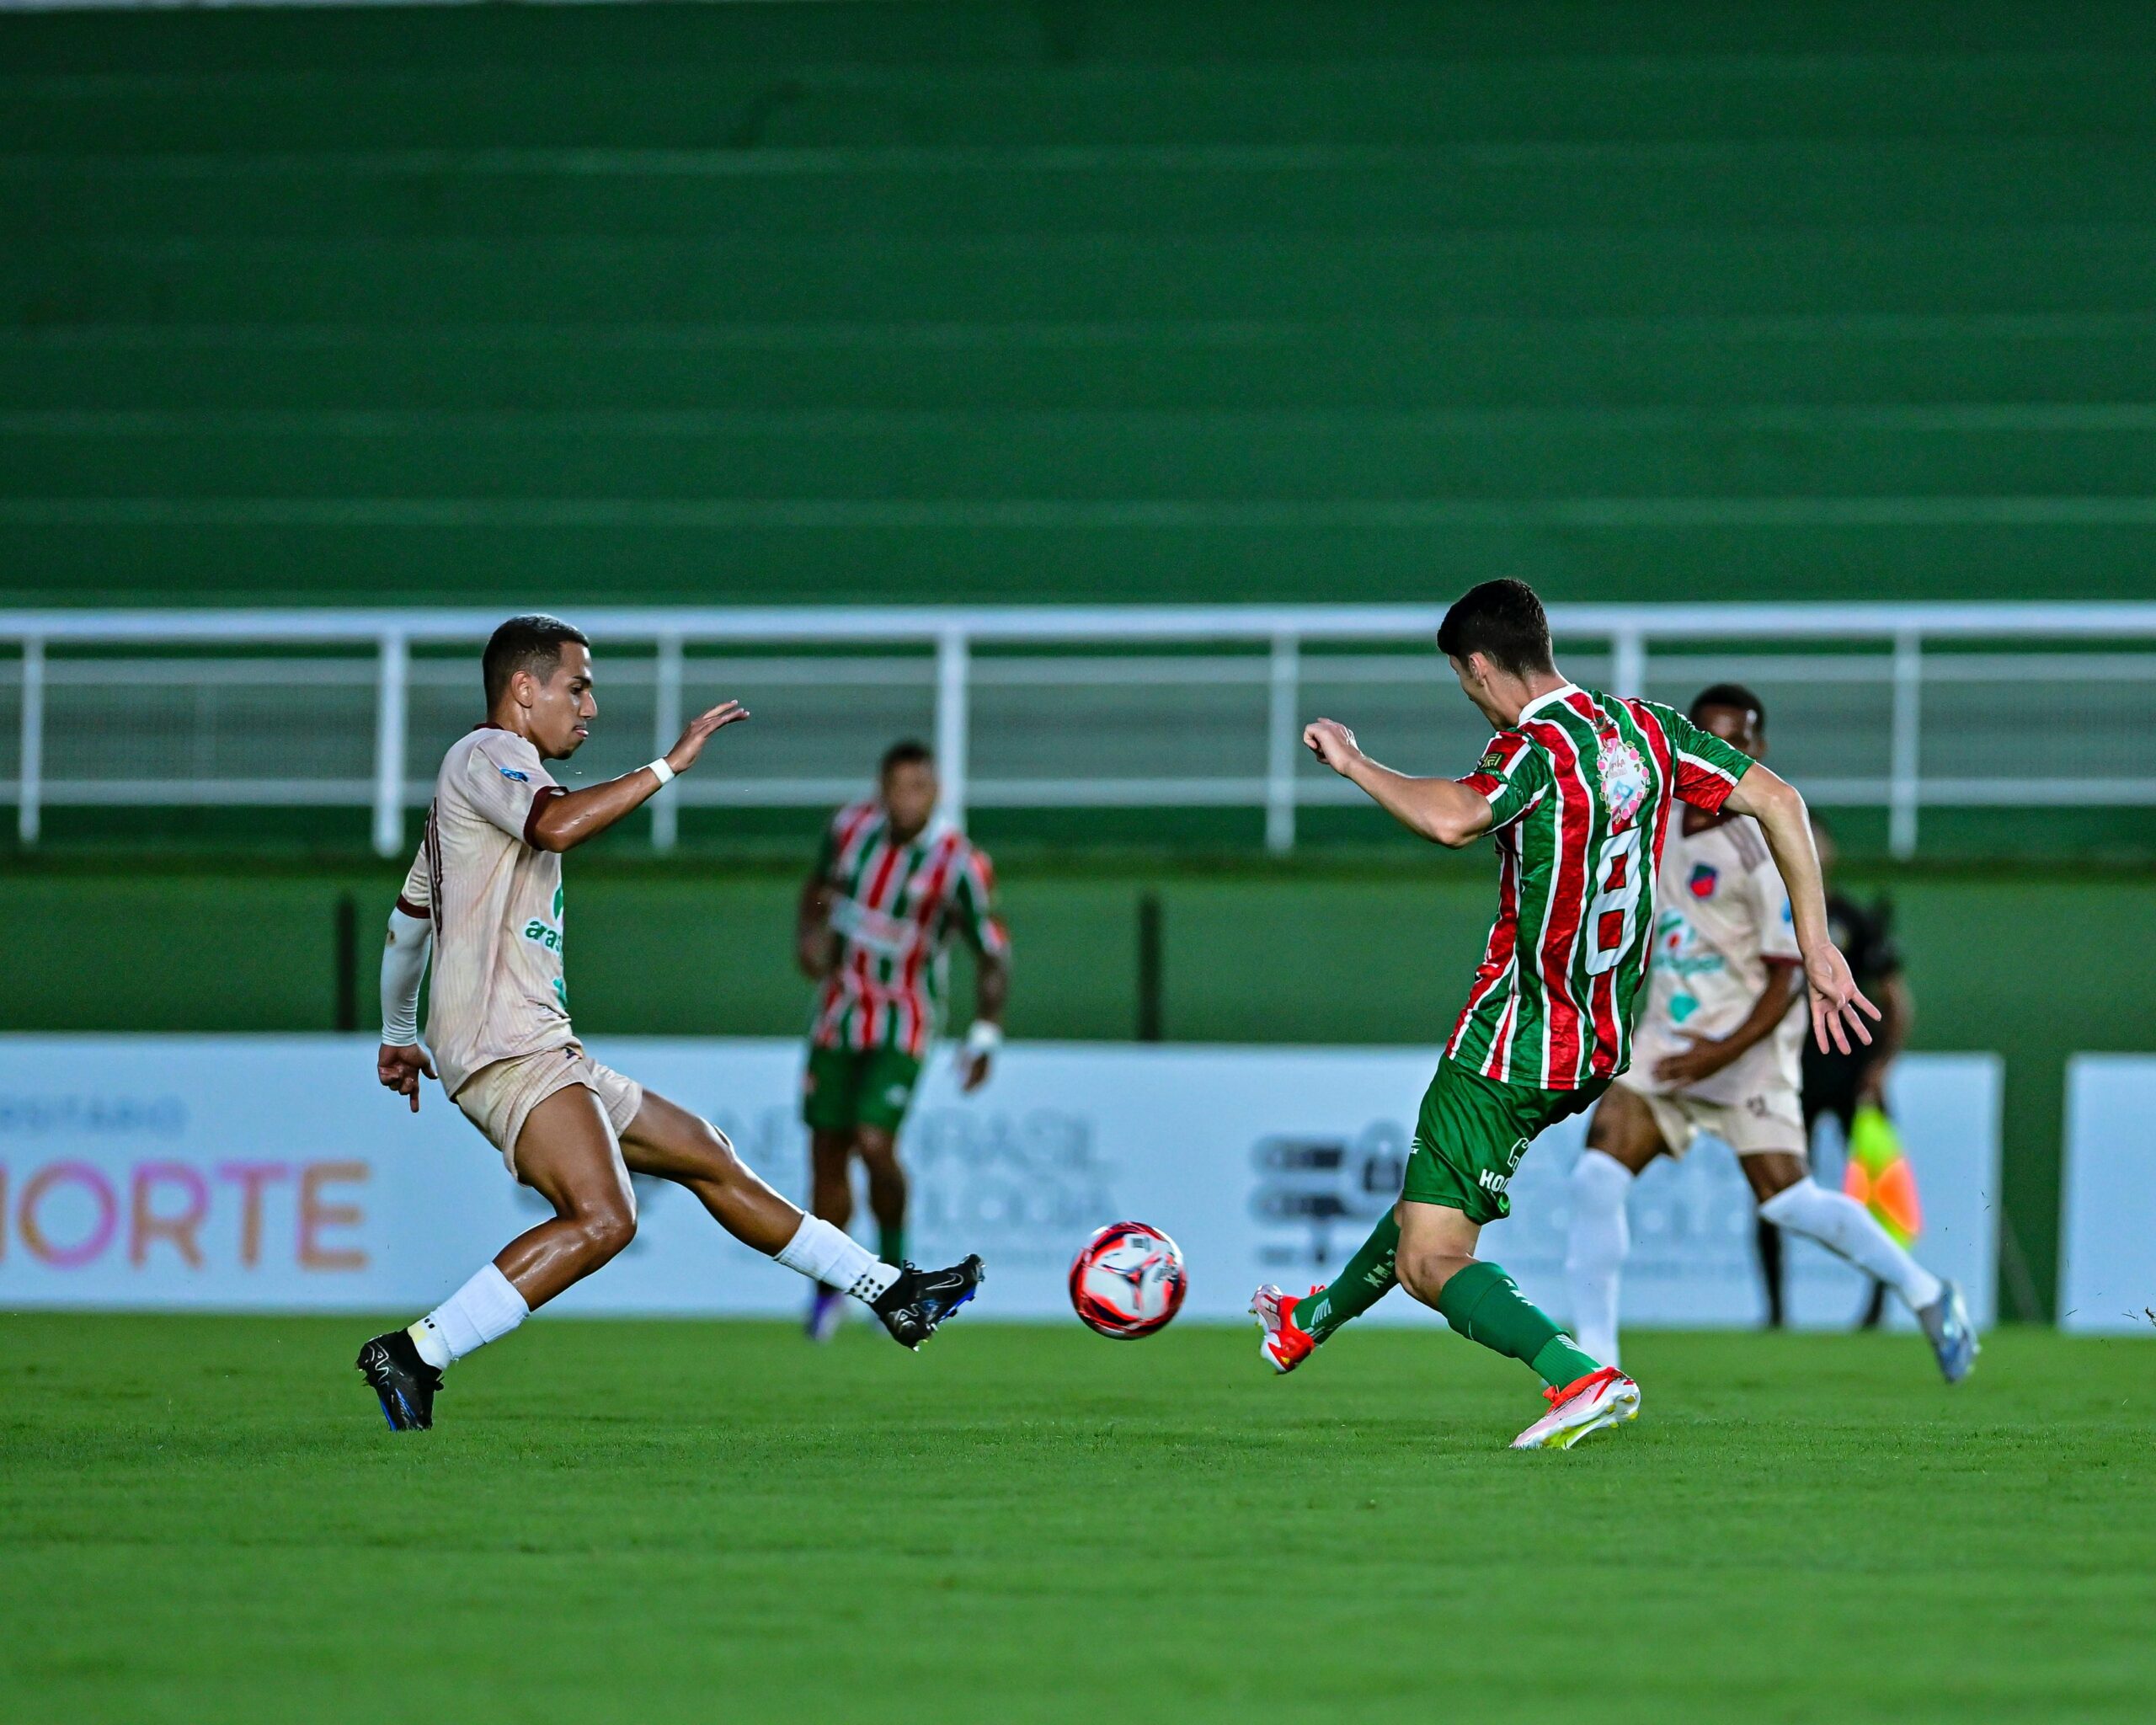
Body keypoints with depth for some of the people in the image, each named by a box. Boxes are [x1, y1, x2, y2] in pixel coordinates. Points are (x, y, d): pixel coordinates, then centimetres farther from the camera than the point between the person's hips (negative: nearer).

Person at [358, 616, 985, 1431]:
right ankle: (415, 1354, -28)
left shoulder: (491, 773, 25)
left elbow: (408, 916, 35)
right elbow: (559, 825, -29)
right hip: (504, 1049, -11)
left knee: (706, 1155, 15)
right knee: (602, 1218, -27)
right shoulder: (485, 754, -6)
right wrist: (669, 763, -21)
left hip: (541, 1052, 11)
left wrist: (398, 1035, 44)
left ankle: (893, 1294, 23)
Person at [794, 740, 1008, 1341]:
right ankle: (829, 1286, 24)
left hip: (903, 1025, -4)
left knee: (874, 1143, -21)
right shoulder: (850, 827, -4)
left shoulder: (957, 864, -16)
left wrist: (985, 1037, -15)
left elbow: (992, 952, -8)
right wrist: (809, 934, 1)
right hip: (838, 1015, 4)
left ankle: (893, 1257, 6)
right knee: (827, 1153, 5)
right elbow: (821, 881, 19)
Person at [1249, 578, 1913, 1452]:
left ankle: (1580, 1376, -28)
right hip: (1602, 1045, 9)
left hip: (1511, 1046, -9)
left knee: (1431, 1262, -9)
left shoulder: (1535, 747, -19)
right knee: (1428, 1200, 30)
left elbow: (1455, 818, -39)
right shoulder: (1646, 729, 4)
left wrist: (1351, 761, -24)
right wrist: (1816, 949, 5)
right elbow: (1776, 800, 3)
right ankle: (1314, 1321, 51)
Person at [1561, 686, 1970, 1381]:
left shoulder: (1767, 847, -13)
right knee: (1595, 1179, -10)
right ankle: (1597, 1362, -6)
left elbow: (1785, 977, -14)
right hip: (1664, 1040, 6)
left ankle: (1927, 1295, 11)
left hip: (1744, 1046, -6)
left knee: (1786, 1201, -10)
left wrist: (1726, 1051, -23)